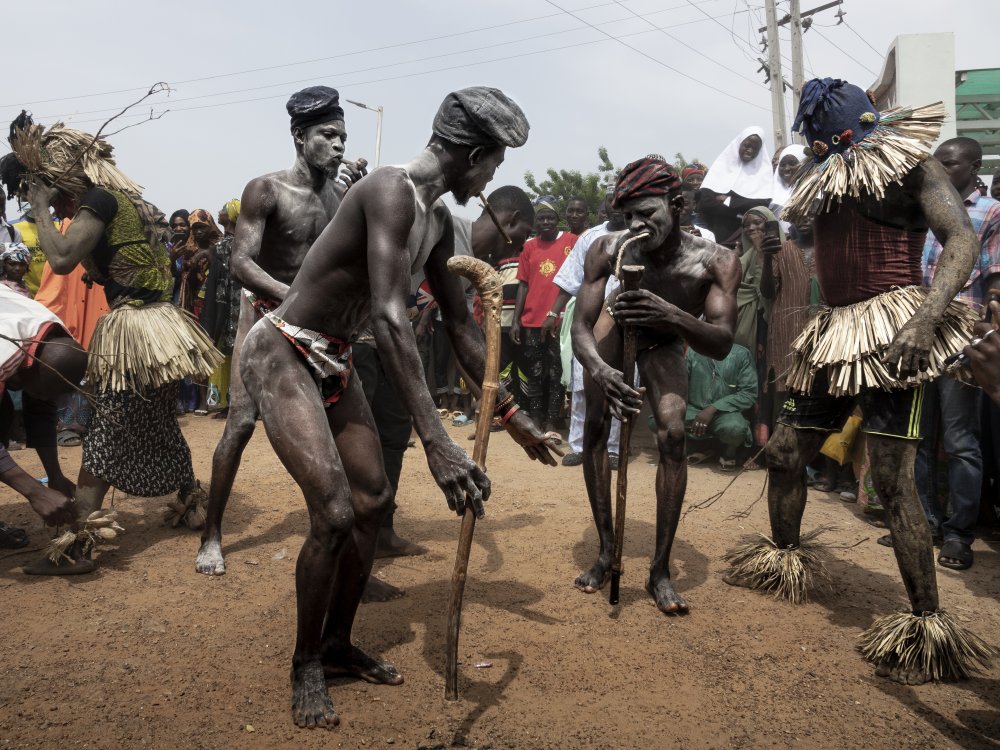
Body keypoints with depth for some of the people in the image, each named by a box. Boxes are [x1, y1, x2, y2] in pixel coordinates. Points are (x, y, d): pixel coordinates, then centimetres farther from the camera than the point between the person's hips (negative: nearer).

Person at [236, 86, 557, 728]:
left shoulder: (439, 222, 6)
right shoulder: (391, 191, -24)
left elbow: (461, 324, 12)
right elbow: (390, 318, -35)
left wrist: (510, 413, 14)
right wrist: (436, 441, -40)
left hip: (334, 362, 9)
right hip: (282, 354, -9)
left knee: (374, 499, 9)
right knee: (335, 512, -15)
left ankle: (338, 645, 27)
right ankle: (306, 665, 8)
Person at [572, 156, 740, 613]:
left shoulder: (715, 261, -32)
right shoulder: (608, 251, -31)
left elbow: (722, 344, -39)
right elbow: (580, 328, -30)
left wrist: (672, 316, -59)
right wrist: (599, 370, -53)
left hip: (664, 347, 0)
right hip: (616, 333, 1)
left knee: (673, 436, -20)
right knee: (595, 427, -20)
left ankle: (660, 570, -8)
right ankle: (606, 550, -5)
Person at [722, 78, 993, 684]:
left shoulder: (910, 167, -3)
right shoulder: (827, 181, 19)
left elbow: (962, 238, -14)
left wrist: (927, 316, -29)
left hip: (889, 336, -8)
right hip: (836, 336, 8)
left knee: (893, 480, -13)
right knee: (785, 453, 15)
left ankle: (928, 621, -3)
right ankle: (786, 557, 38)